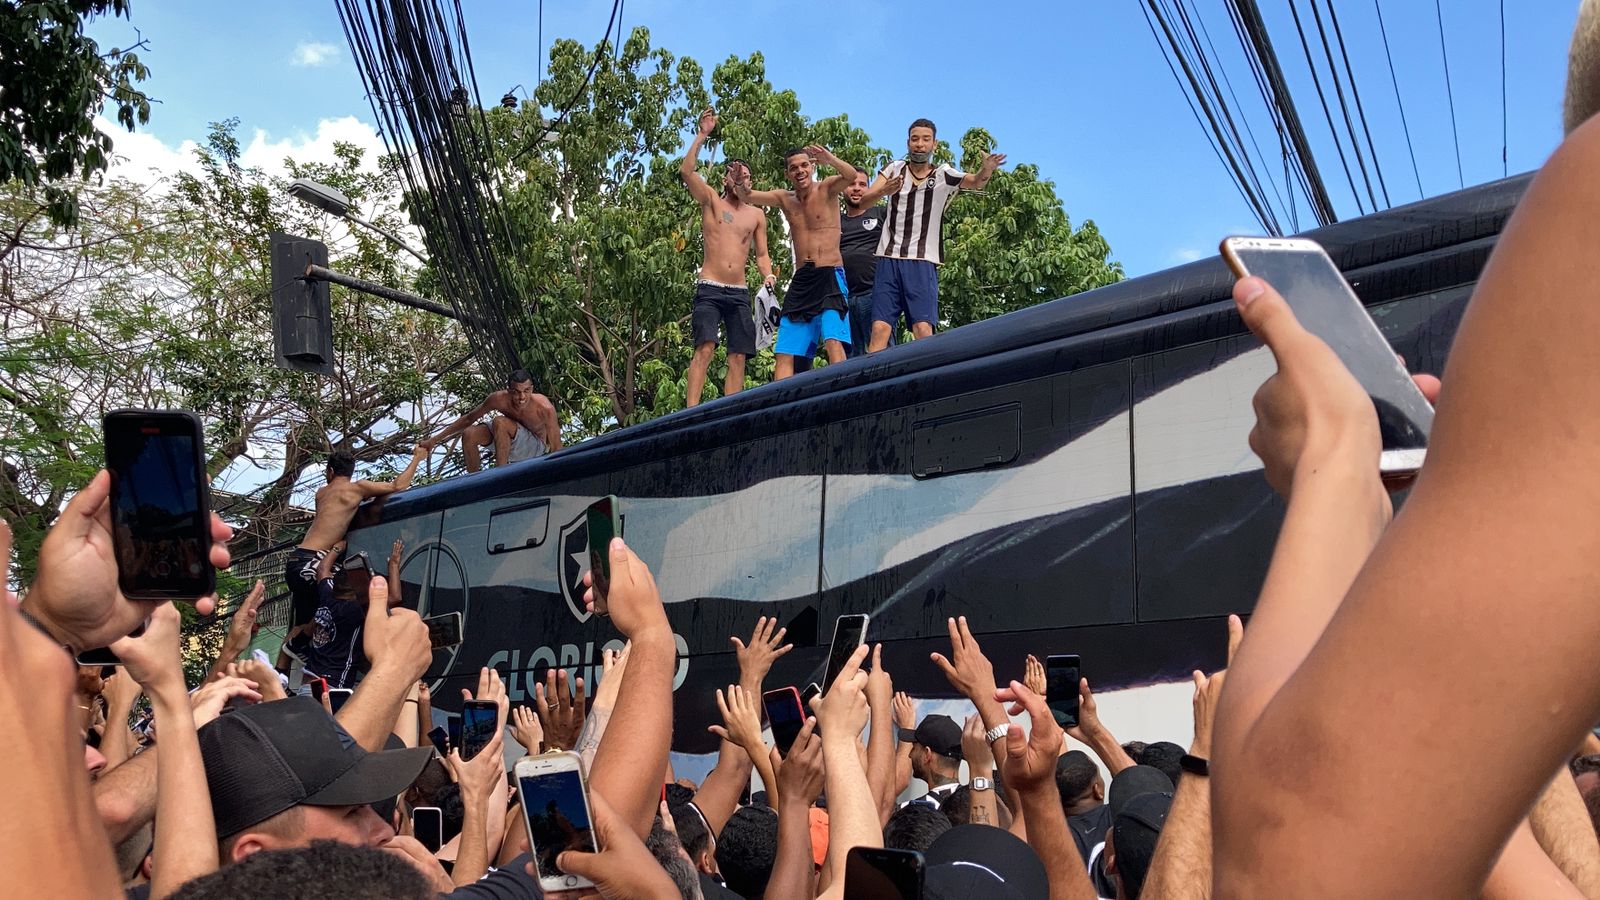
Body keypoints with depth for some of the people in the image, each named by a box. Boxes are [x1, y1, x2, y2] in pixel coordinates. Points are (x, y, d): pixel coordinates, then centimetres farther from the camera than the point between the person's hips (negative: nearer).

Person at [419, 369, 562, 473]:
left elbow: (556, 449, -25)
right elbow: (468, 419, -7)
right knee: (469, 434, -20)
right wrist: (435, 440, -6)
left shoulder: (545, 408, -33)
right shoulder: (499, 399, -22)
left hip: (537, 447, -4)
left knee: (500, 422, -32)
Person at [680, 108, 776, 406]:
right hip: (710, 289, -4)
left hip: (740, 293, 4)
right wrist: (703, 134, -7)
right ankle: (691, 410, -25)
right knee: (704, 348, -19)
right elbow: (686, 170, -6)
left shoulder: (757, 215, 18)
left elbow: (761, 254, 19)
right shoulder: (711, 201, 8)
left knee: (738, 357, -3)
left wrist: (768, 276, -1)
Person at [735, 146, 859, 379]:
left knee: (833, 340, -25)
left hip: (830, 276, -5)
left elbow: (850, 176, -18)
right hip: (800, 281, 6)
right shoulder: (784, 199, 14)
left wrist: (830, 159, -38)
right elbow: (747, 196, 5)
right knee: (784, 352, -1)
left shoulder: (827, 189, 1)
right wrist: (740, 183, -19)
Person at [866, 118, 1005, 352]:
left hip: (923, 262, -1)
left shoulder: (943, 175, 8)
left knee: (923, 329, -14)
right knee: (880, 328, -7)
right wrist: (883, 190, -26)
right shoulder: (895, 169, 11)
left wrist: (986, 170, -32)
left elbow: (975, 182, -9)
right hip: (889, 259, 1)